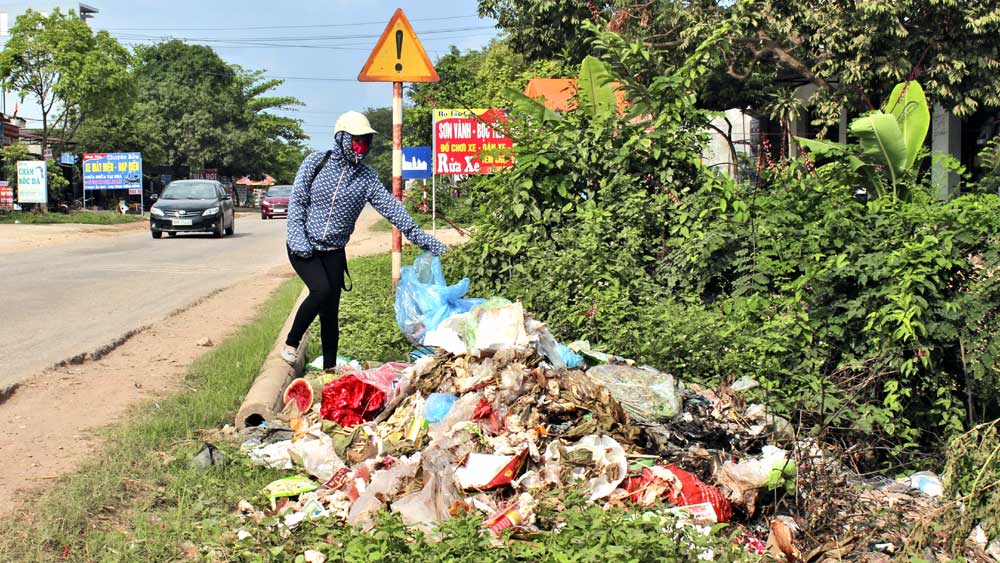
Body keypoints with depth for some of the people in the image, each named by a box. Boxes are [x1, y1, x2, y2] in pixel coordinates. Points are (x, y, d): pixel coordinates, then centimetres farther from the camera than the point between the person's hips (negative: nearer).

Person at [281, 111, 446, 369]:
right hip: (303, 248, -3)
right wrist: (298, 240, -15)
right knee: (322, 289, -25)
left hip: (334, 251, 3)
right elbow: (297, 200, -4)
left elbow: (393, 209, -3)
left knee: (331, 310, 2)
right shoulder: (316, 162, -5)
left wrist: (425, 240, -11)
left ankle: (329, 368, 13)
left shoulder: (368, 178, 1)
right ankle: (290, 342, -5)